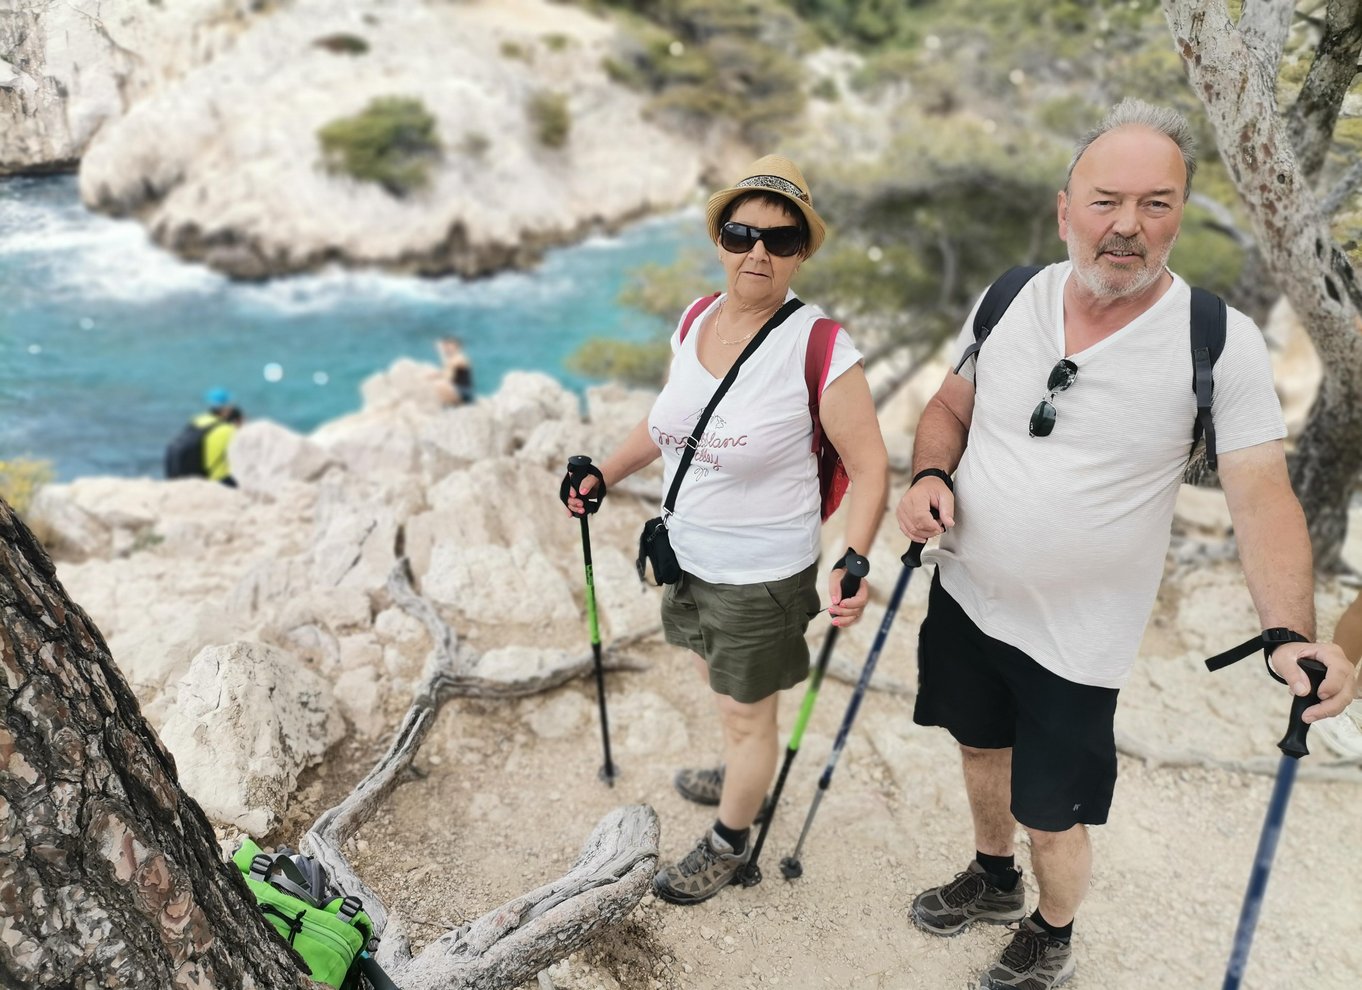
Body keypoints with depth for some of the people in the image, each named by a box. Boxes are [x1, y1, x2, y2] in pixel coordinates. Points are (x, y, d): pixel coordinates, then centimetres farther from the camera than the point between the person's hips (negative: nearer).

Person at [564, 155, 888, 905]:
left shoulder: (819, 347, -23)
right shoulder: (694, 320, -2)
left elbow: (870, 467, -20)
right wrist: (605, 475, 10)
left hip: (763, 575, -7)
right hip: (687, 553, 7)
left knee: (745, 711, 11)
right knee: (717, 677, 28)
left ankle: (729, 842, 37)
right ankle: (742, 780, 57)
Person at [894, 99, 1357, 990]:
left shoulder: (1220, 342, -16)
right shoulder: (1010, 300, -6)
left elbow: (1262, 496, -17)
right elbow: (949, 408, 7)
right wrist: (929, 475, -14)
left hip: (1074, 639, -4)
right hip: (963, 598, 4)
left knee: (1053, 817, 11)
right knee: (983, 746, 26)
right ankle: (993, 880, 56)